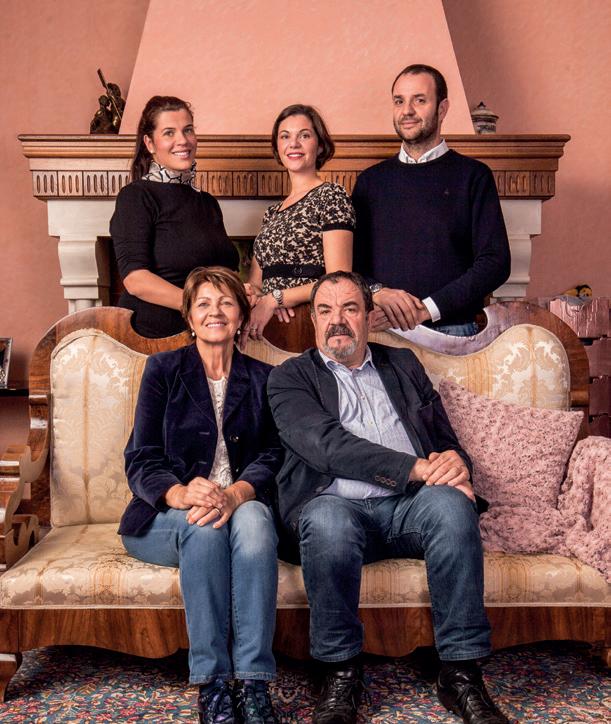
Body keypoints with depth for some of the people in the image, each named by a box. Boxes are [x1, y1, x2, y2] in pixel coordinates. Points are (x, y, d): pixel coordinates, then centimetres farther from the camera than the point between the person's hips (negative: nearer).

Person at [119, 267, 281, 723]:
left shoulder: (262, 378, 14)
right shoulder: (164, 370, 9)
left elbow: (271, 457, 1)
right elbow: (141, 460, -1)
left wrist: (235, 494, -23)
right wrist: (181, 494, -24)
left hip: (242, 506, 1)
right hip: (165, 518, -1)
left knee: (254, 519, -34)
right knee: (204, 528, -35)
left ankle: (254, 683, -32)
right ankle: (211, 685, -28)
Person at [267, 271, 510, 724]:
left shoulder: (403, 364, 25)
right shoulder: (290, 378, 13)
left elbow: (448, 442, 22)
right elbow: (327, 443, -6)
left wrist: (455, 462, -5)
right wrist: (416, 468, -15)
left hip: (410, 507, 3)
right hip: (338, 505, -2)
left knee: (451, 502, -30)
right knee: (327, 519, -36)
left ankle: (461, 674, -18)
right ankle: (341, 673, -14)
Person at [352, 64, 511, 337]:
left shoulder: (473, 176, 3)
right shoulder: (371, 180, 12)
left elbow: (495, 262, -5)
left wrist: (426, 309, -14)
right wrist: (376, 292, -12)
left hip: (451, 329, -2)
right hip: (379, 332, 2)